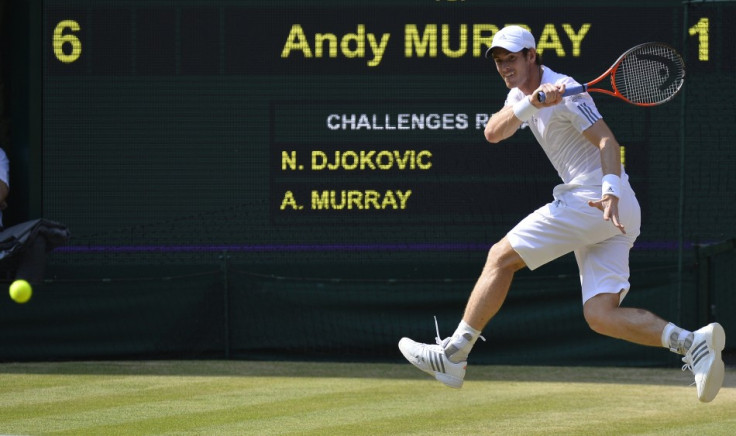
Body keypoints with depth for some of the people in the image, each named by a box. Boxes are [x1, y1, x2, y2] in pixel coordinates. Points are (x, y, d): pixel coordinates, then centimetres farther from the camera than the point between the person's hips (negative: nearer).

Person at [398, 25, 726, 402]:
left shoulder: (564, 90, -8)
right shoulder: (521, 94, 18)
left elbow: (606, 140, -17)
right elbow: (493, 133, 2)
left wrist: (611, 191, -33)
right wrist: (529, 104, -16)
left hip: (596, 201, -9)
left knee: (501, 257, -3)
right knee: (600, 315, -5)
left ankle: (451, 356, 1)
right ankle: (693, 342, -20)